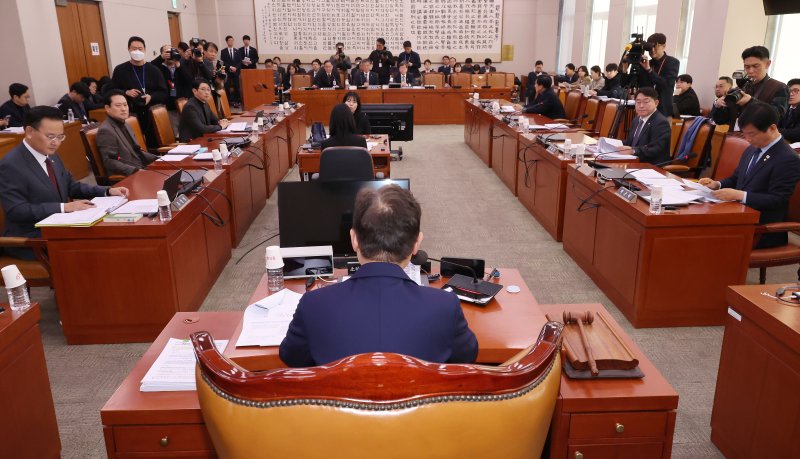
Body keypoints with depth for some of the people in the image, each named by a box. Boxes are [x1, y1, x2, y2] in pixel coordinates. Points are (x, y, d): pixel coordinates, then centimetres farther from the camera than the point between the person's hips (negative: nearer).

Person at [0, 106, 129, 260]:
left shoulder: (51, 155, 8)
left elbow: (71, 186, 17)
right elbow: (17, 211, -22)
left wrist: (108, 191, 1)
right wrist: (64, 207, -27)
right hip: (29, 239, -8)